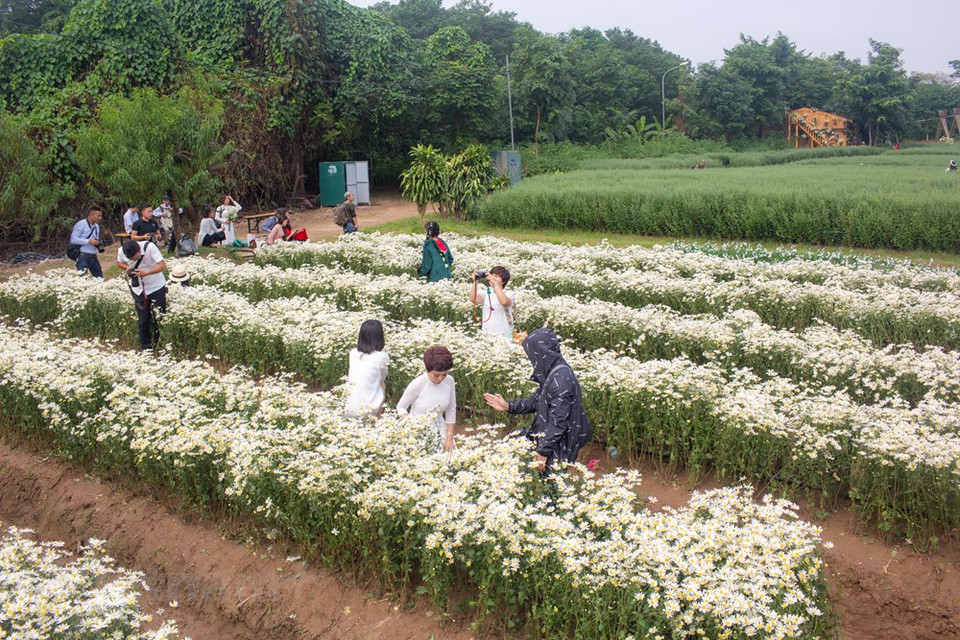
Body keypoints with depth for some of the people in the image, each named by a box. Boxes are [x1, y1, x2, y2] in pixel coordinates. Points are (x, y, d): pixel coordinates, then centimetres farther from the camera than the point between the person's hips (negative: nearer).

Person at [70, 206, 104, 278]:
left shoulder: (97, 226, 17)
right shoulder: (81, 224, -8)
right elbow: (73, 239, -14)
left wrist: (98, 244, 6)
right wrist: (88, 241, -20)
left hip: (93, 256, 7)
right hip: (83, 256, -7)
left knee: (99, 277, 7)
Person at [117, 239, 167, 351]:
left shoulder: (149, 247, -24)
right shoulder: (122, 252, -13)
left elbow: (163, 266, -26)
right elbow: (119, 263, 10)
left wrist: (146, 272, -37)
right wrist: (127, 268, -13)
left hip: (156, 287, -2)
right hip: (139, 290, 2)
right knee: (143, 320, 3)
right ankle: (146, 348, 16)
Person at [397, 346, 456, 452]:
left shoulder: (449, 381, -8)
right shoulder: (417, 384, -19)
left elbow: (451, 410, 3)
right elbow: (401, 407, -4)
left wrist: (449, 438, 1)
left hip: (439, 429, 3)